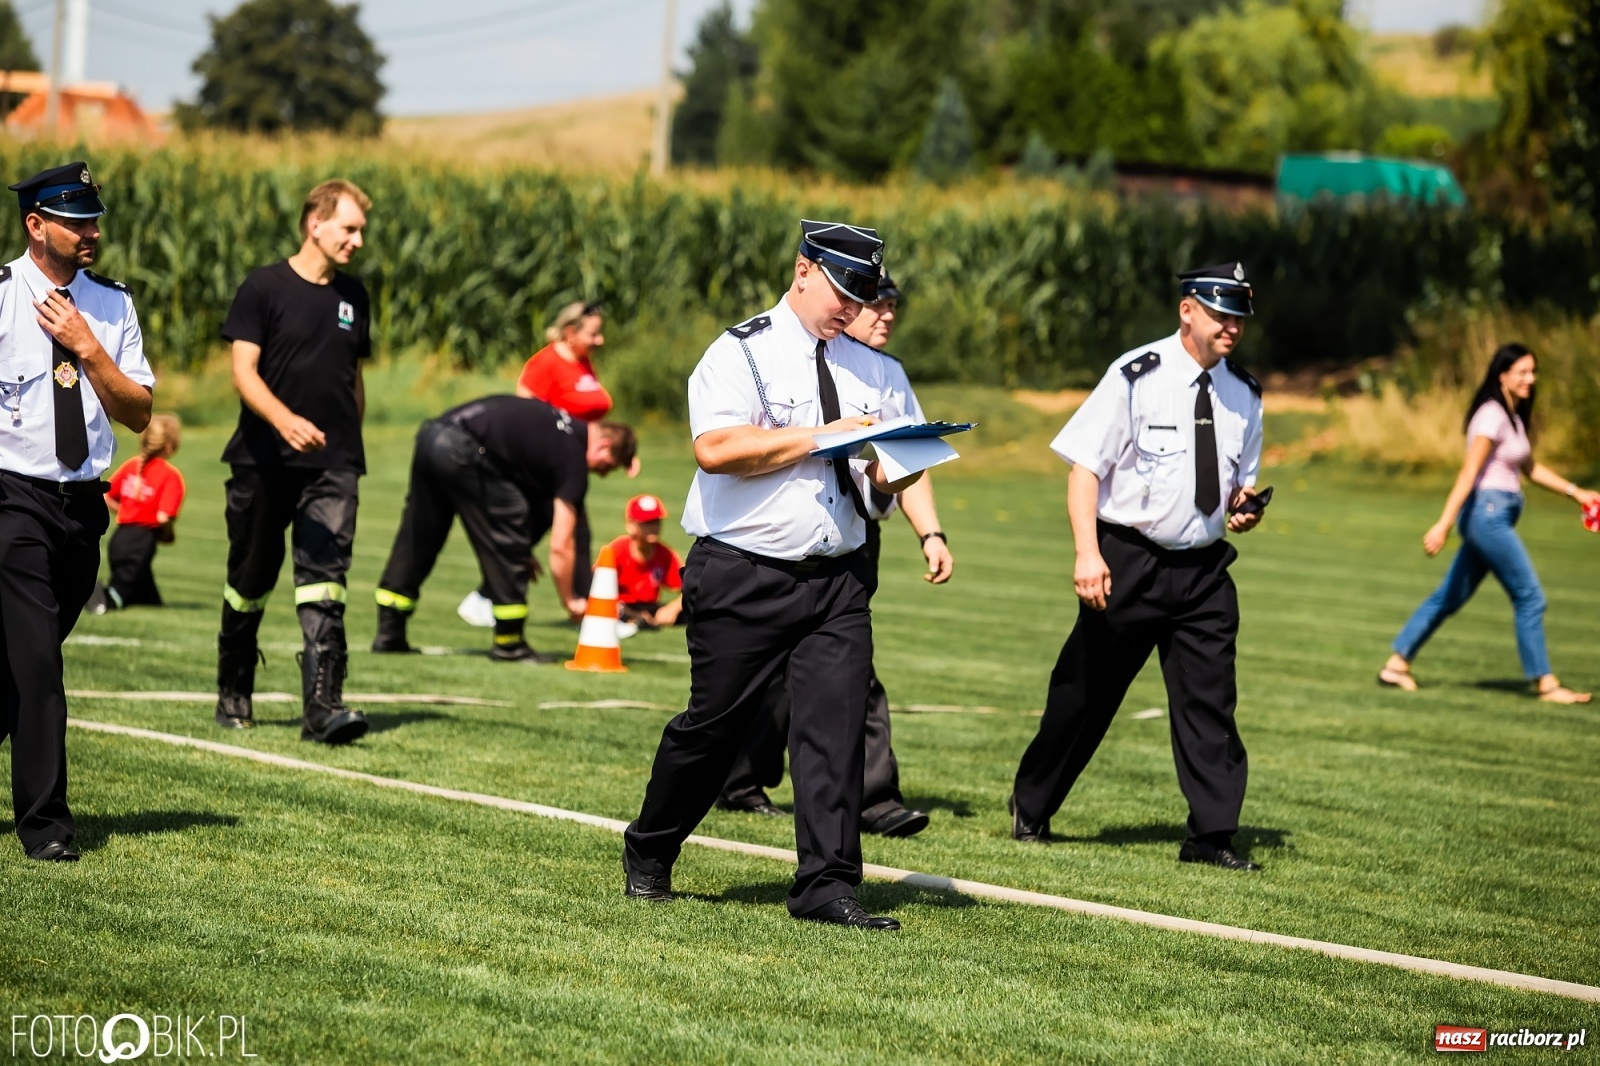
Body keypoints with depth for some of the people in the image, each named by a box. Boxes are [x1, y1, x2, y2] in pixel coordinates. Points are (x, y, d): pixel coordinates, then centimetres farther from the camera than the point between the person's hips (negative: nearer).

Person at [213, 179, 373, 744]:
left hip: (332, 465, 3)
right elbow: (243, 370, -11)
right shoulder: (264, 288, -4)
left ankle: (323, 703, -19)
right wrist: (286, 421, -27)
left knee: (324, 579, -11)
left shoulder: (353, 296, 11)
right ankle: (233, 693, 28)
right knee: (251, 579, 9)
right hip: (264, 461, -3)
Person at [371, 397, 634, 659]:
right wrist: (571, 602, 14)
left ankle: (389, 635, 22)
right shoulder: (573, 455, 1)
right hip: (462, 451, -9)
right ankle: (509, 643, 11)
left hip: (430, 434, 9)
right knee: (508, 544, 4)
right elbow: (560, 546, 1)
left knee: (417, 540, 17)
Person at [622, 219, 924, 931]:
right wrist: (821, 436, -17)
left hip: (838, 579, 4)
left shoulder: (874, 371, 15)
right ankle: (647, 856, 24)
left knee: (836, 724, -7)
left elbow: (898, 470, 15)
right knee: (714, 723, 3)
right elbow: (716, 447, -19)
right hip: (744, 575, -4)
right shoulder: (742, 354, -4)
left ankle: (826, 885, -7)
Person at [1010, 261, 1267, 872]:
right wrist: (1088, 551, -20)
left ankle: (1212, 837, 0)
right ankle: (1031, 811, 24)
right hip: (1127, 562, -4)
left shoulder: (1243, 394, 8)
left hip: (1203, 568, 4)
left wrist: (1242, 506, -3)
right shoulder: (1136, 377, -10)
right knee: (1086, 690, 6)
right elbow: (1084, 466, -11)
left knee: (1210, 699, -3)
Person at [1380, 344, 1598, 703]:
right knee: (1529, 597, -5)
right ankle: (1545, 683, 1)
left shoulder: (1515, 417, 15)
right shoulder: (1492, 417, -14)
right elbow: (1468, 472, -20)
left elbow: (1530, 468, 26)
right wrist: (1444, 523, -24)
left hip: (1498, 516, 10)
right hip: (1488, 512, -10)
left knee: (1451, 596, 12)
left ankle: (1397, 664, 16)